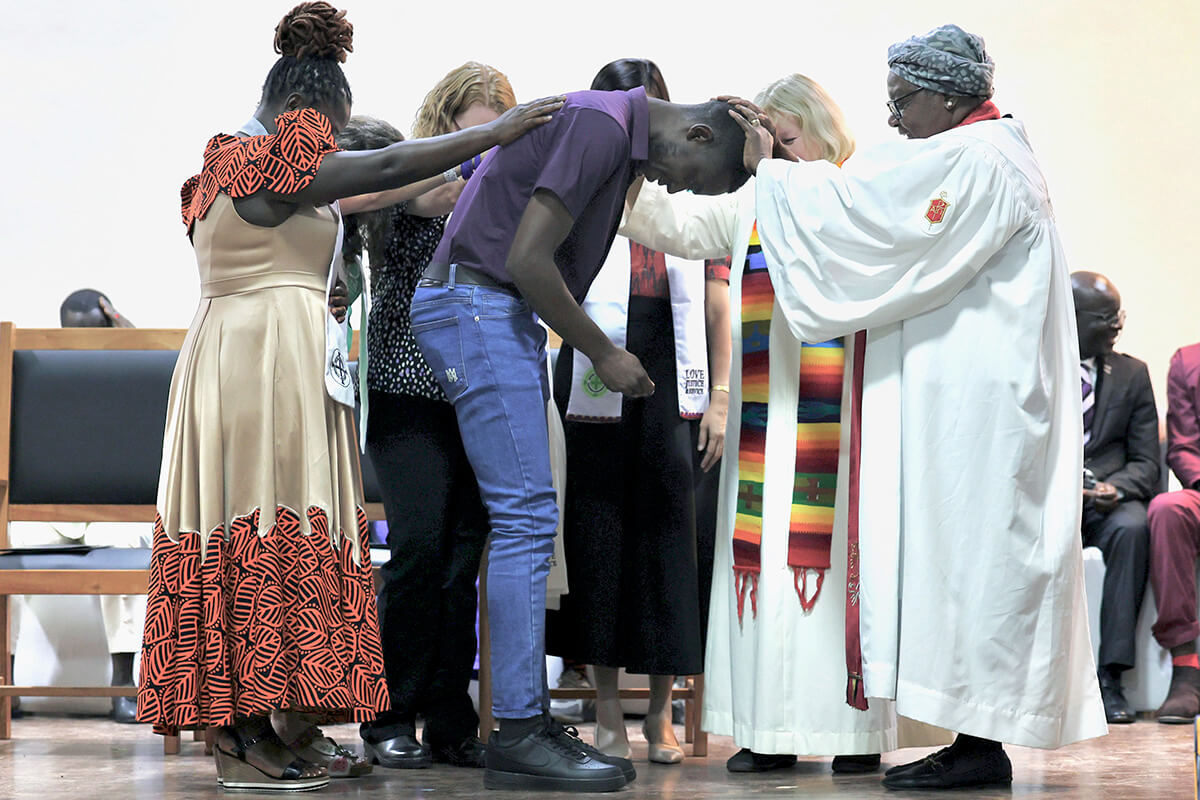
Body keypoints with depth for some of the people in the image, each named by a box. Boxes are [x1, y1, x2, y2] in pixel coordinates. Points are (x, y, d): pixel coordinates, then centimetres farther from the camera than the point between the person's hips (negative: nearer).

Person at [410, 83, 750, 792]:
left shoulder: (620, 140, 17)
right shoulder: (603, 126, -15)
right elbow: (526, 259, -20)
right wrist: (604, 353, -10)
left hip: (501, 316, 10)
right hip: (476, 304, -10)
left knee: (528, 521, 9)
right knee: (526, 517, -11)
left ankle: (530, 716, 11)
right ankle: (517, 735, -9)